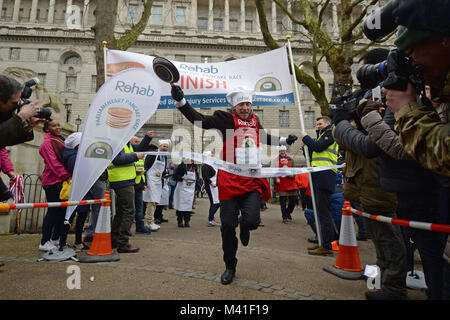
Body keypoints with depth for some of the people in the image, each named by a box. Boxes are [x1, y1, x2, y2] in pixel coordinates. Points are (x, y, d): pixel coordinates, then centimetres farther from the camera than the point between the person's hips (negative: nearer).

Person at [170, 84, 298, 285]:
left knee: (252, 221, -16)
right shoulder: (226, 118, 0)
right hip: (230, 181, -3)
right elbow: (200, 120, -12)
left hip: (253, 181, 3)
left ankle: (244, 226, 26)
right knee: (227, 226, 2)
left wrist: (284, 140, 41)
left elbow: (264, 138, 37)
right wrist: (180, 101, -23)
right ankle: (230, 267, 25)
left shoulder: (254, 120, 17)